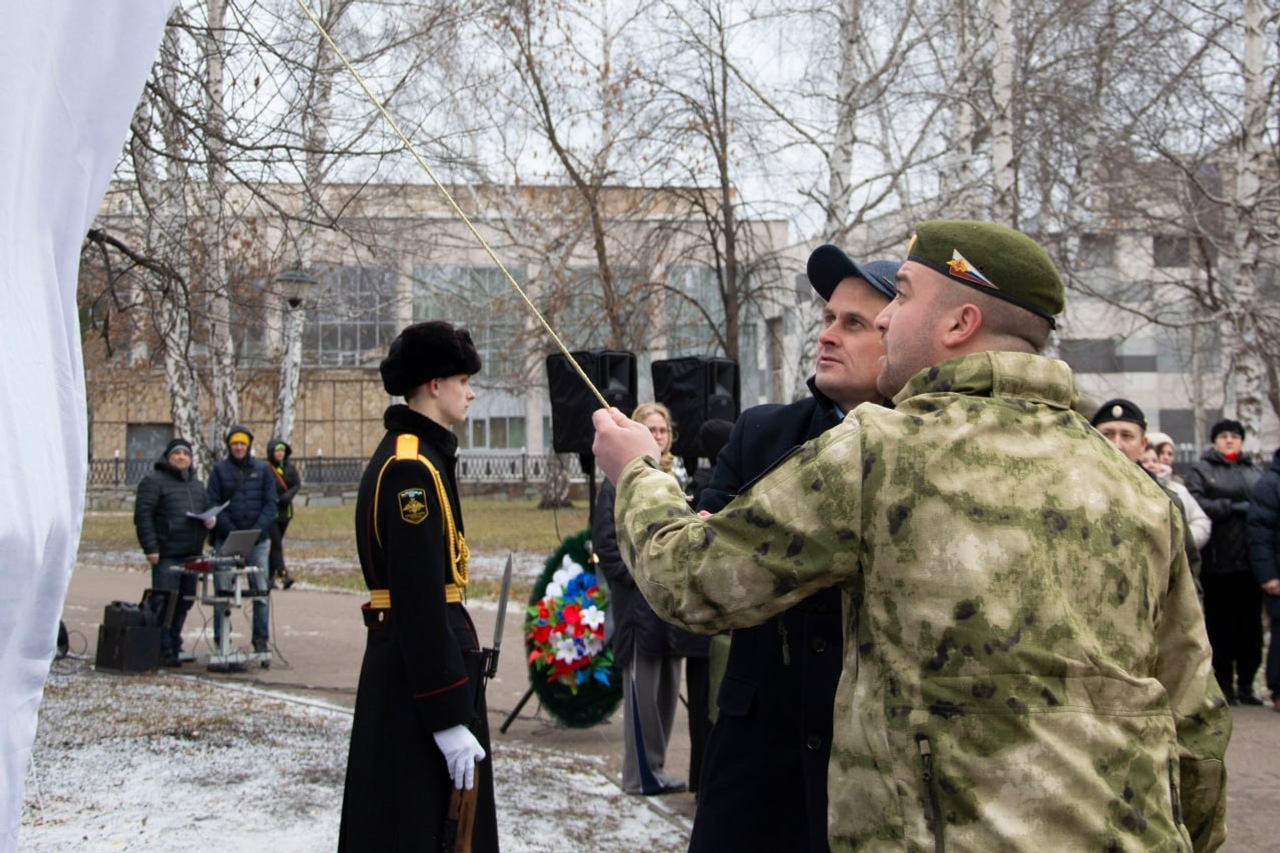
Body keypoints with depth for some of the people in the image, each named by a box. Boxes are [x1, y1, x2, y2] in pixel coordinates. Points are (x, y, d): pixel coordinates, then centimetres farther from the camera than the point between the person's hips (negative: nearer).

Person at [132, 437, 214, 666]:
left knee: (184, 603, 11)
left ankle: (174, 647, 21)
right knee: (164, 603, -8)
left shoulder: (197, 484, 20)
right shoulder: (154, 481, -3)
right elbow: (143, 515, -9)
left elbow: (206, 509, 31)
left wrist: (210, 520, 5)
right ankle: (164, 651, -4)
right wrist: (151, 548, -16)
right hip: (166, 554, -7)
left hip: (192, 554, 7)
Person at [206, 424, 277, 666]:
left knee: (260, 592, 2)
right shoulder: (219, 469, 4)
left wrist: (257, 531, -11)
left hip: (258, 540, 1)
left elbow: (270, 504, 3)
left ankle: (261, 643, 9)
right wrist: (231, 531, -13)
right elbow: (213, 504, -1)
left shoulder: (262, 470, 8)